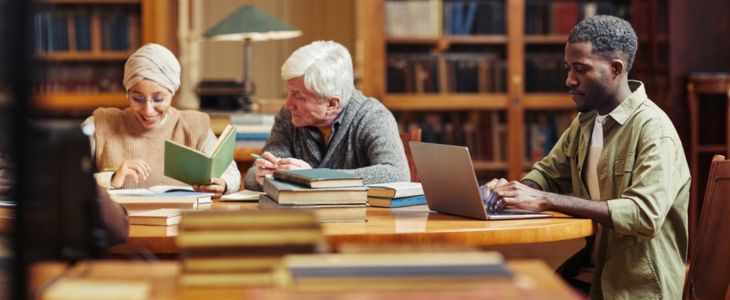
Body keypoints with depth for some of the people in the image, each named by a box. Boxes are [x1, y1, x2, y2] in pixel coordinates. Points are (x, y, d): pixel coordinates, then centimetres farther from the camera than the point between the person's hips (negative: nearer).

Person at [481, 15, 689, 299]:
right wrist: (514, 189, -3)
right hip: (591, 269, 7)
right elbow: (548, 173, 21)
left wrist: (546, 200, -30)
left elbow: (645, 215, -27)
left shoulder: (653, 128, -16)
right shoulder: (585, 120, 8)